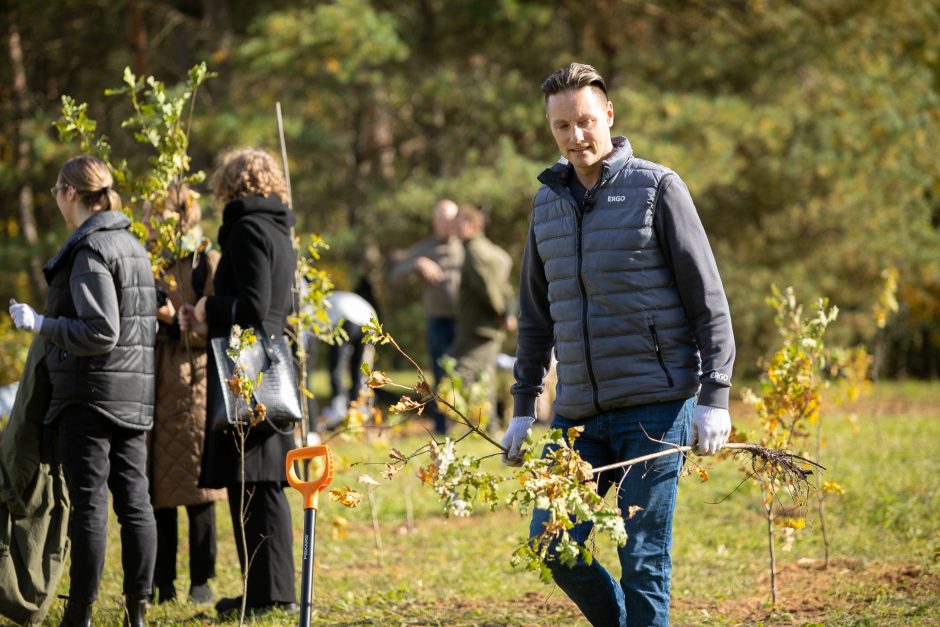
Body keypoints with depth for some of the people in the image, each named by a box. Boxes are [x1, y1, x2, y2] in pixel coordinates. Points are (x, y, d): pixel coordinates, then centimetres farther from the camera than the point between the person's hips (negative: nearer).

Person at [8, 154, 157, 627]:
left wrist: (40, 324, -15)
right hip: (134, 393, 9)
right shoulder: (132, 245, 15)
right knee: (134, 500, 7)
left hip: (91, 393, -9)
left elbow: (99, 333, -20)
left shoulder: (90, 250, -14)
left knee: (89, 504, -4)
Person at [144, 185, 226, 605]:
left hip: (191, 386, -6)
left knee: (196, 491, -1)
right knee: (156, 490, 6)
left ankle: (201, 582, 6)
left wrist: (176, 320, -20)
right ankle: (162, 582, 12)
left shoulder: (208, 264, -5)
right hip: (153, 389, 6)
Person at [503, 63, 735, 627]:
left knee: (643, 559, -4)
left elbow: (708, 299, -4)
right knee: (553, 544, 2)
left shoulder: (656, 188, -3)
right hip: (579, 411, 5)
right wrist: (523, 407, 18)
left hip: (654, 407, -5)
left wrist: (715, 397, -10)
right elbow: (536, 313, 20)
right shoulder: (548, 203, 13)